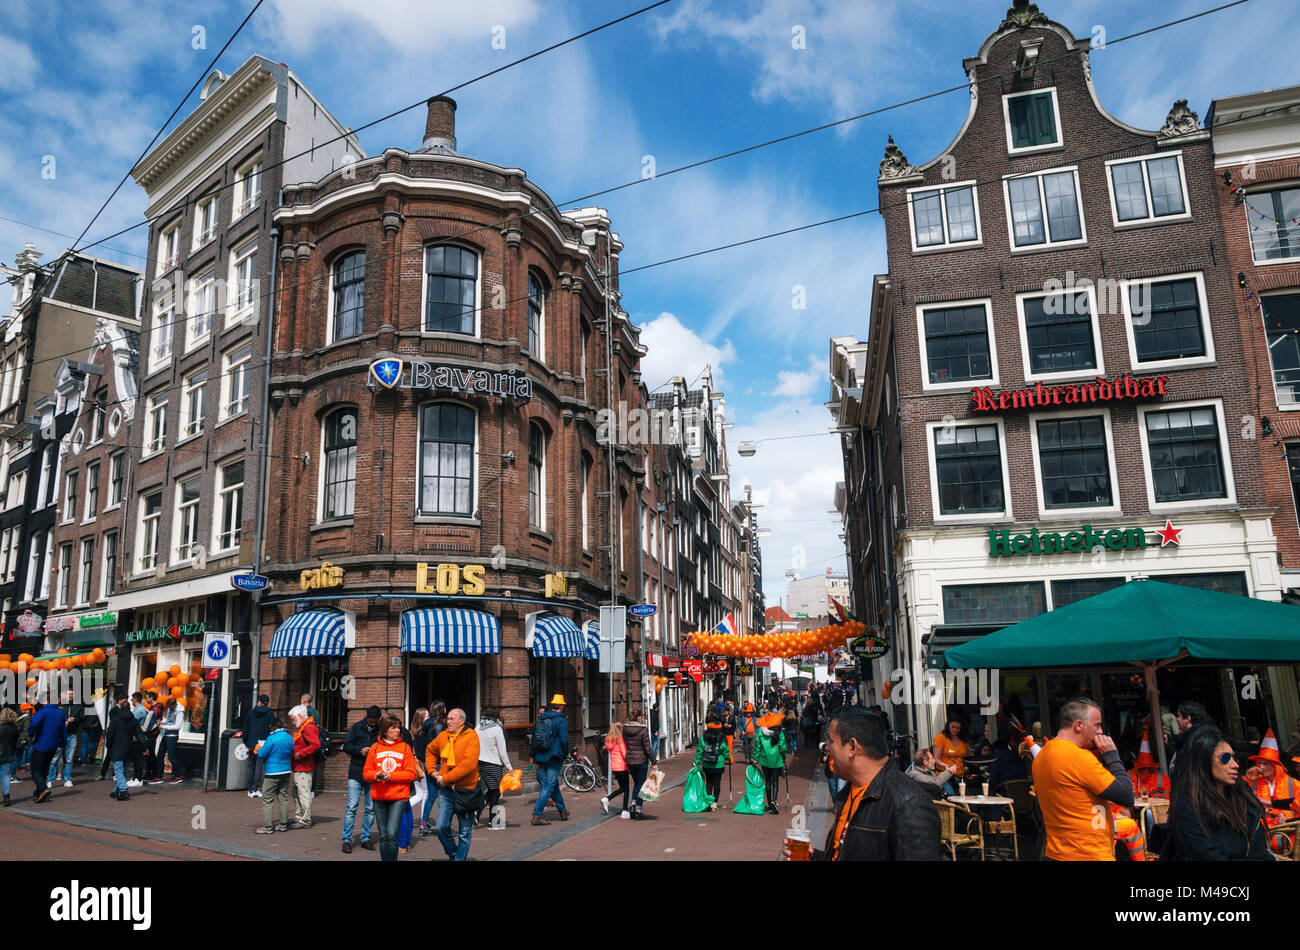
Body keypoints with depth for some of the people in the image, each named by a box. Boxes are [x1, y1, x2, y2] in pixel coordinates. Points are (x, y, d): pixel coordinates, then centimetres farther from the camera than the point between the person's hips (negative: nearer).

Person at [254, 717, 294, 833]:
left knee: (267, 800, 2)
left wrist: (258, 748, 10)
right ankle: (283, 824, 17)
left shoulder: (272, 738, -16)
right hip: (286, 772, 6)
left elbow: (262, 754, -10)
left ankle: (267, 826, 2)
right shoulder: (290, 738, 3)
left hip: (272, 773, -6)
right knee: (283, 799, 13)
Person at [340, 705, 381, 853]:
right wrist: (360, 750, -13)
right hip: (356, 774, -1)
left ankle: (366, 838, 18)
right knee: (351, 807, -4)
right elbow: (346, 746, 3)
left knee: (370, 808, 7)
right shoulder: (357, 727, 2)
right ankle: (347, 840, 4)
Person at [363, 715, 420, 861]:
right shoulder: (375, 748, 7)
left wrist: (391, 776, -14)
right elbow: (366, 773, 8)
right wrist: (376, 775, -13)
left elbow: (411, 773, -2)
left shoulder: (405, 747, 3)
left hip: (398, 797, -2)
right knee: (383, 836, 9)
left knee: (391, 834, -13)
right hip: (379, 797, 2)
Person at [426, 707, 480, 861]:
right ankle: (453, 854, 25)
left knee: (464, 831, 6)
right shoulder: (443, 736, 5)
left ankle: (460, 858, 21)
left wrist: (446, 778, -19)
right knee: (442, 827, 1)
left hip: (465, 790, -4)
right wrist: (432, 771, 10)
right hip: (446, 790, 4)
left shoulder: (471, 737, -12)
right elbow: (430, 751, 25)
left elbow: (469, 764, -22)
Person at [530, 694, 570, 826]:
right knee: (549, 786, -3)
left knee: (554, 785, 19)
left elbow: (534, 737, 14)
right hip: (554, 757, -7)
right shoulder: (561, 720, -9)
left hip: (541, 758, 7)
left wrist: (532, 755, 18)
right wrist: (565, 755, 0)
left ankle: (562, 811, 32)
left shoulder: (540, 718, 10)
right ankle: (537, 815, -9)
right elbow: (564, 740, -15)